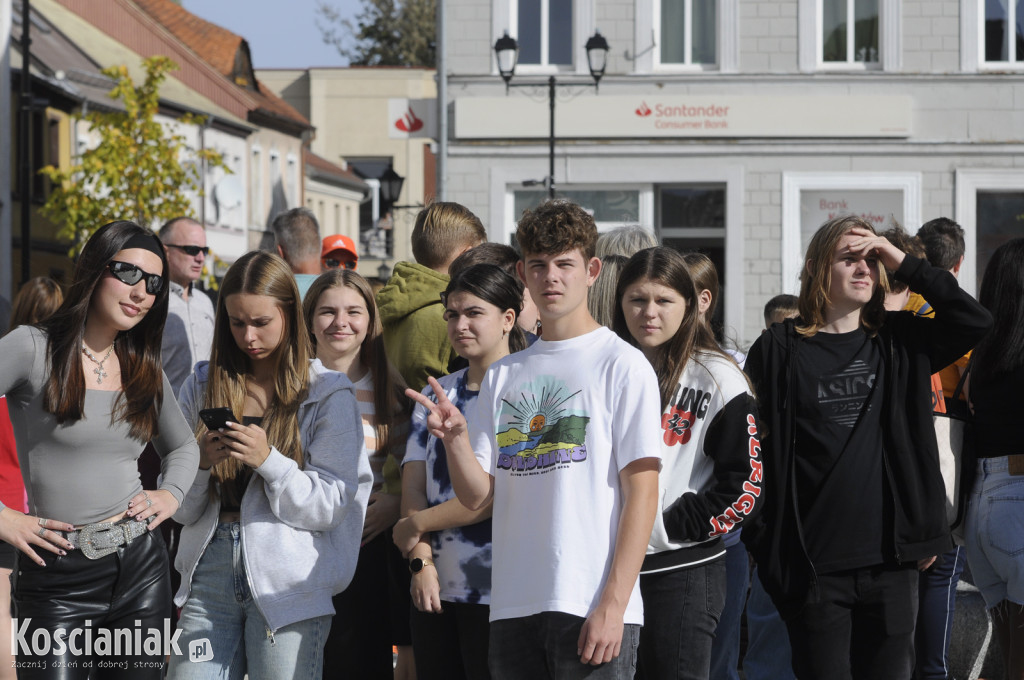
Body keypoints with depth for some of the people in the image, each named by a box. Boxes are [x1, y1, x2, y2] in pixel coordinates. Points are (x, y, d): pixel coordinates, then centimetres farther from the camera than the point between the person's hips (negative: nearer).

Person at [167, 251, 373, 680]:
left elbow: (330, 506, -5)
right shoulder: (202, 385, 11)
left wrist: (269, 460, -18)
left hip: (287, 582, -3)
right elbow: (181, 510, 8)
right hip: (210, 571, 3)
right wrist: (201, 463, -12)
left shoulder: (328, 395, 1)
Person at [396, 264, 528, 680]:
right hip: (435, 587, 6)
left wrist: (418, 524, -5)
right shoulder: (436, 394, 16)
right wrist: (420, 560, -7)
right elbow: (413, 484, 7)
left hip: (497, 595, -5)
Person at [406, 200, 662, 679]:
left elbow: (641, 492, -6)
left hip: (594, 608, -5)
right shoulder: (503, 375, 15)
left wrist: (613, 604, -13)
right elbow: (477, 496, 10)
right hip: (513, 605, 5)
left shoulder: (622, 365, -1)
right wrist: (455, 439, -10)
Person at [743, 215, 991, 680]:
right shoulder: (779, 350, 0)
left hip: (891, 559, 3)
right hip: (815, 566, -3)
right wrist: (763, 545, -5)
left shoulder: (897, 342, 10)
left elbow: (975, 323, -2)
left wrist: (905, 264, -5)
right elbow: (751, 451, 0)